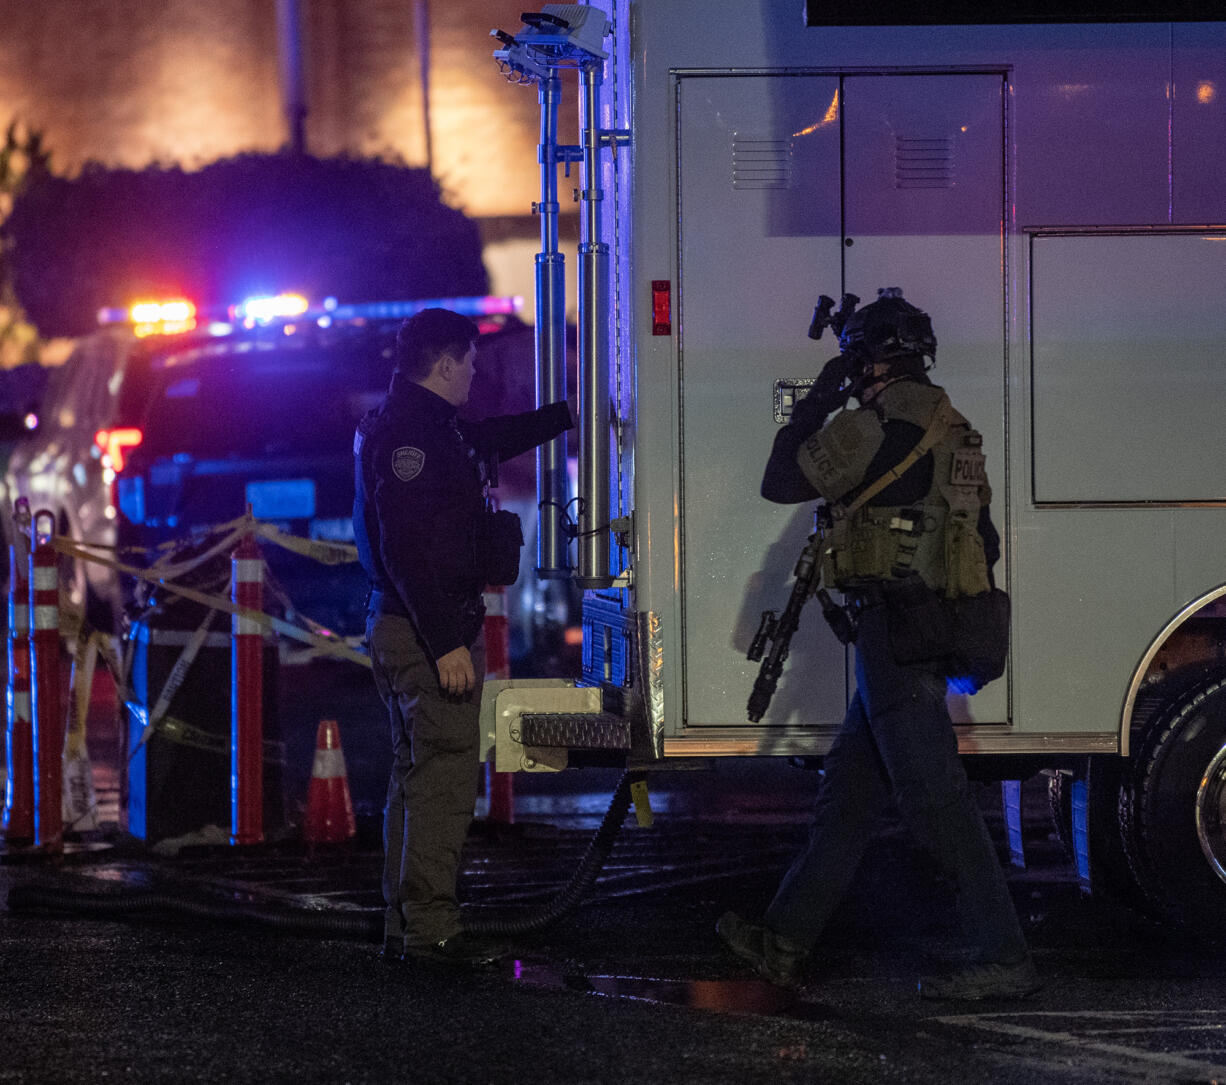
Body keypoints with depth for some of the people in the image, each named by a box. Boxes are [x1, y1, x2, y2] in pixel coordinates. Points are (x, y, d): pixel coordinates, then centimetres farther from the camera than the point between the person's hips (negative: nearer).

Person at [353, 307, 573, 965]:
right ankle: (431, 929, -10)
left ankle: (404, 926, 20)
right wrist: (446, 644, -27)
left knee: (417, 776, 15)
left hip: (406, 630, 11)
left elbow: (491, 440, 39)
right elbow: (409, 550, -24)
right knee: (442, 779, -10)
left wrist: (567, 415, 48)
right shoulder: (410, 432, -17)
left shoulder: (425, 425, 16)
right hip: (427, 631, -11)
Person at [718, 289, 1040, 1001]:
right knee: (849, 789, 15)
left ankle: (1005, 960, -12)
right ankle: (787, 941, 22)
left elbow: (782, 481, -6)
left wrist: (819, 401, 5)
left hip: (894, 634, -10)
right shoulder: (949, 430, 16)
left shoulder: (877, 425, -13)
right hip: (931, 636, 10)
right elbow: (986, 545, 21)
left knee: (934, 797, -10)